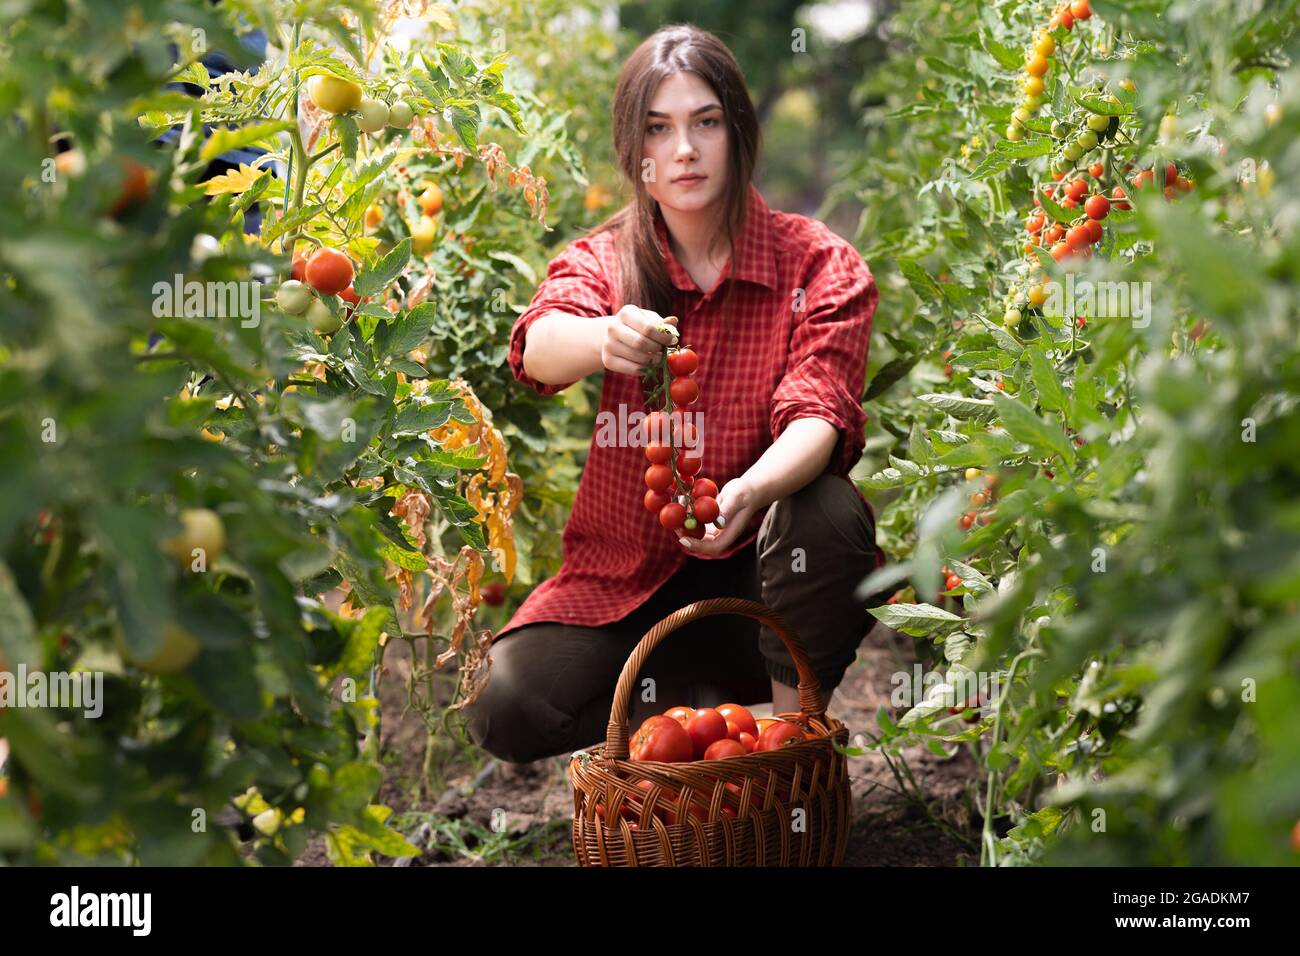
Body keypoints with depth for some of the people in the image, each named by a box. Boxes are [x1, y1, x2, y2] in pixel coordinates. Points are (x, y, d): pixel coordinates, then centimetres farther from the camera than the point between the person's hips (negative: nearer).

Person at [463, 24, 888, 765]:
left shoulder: (822, 267, -7)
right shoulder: (604, 259, -2)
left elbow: (818, 414, -23)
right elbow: (538, 347, -25)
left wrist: (747, 495, -46)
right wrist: (604, 338, -51)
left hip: (756, 572, -2)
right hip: (626, 580, 2)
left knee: (831, 511, -34)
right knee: (501, 708, -21)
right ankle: (706, 704, 4)